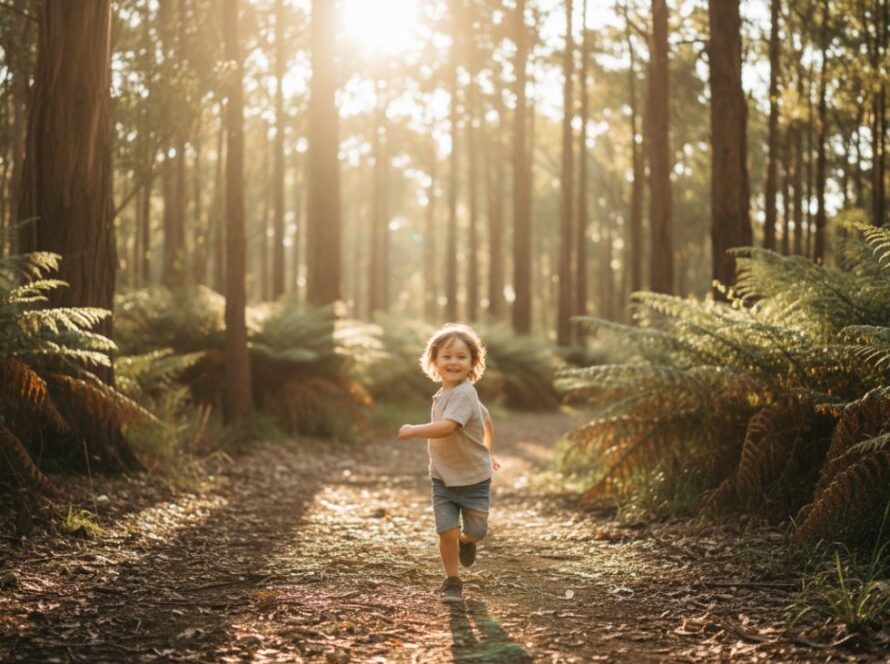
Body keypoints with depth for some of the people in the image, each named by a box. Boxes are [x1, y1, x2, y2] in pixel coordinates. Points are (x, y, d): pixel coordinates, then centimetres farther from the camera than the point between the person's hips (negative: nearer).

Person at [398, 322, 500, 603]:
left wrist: (412, 430, -26)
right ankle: (452, 582, 13)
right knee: (447, 531, -4)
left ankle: (466, 541, 43)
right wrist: (487, 450, 29)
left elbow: (445, 427, -39)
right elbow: (485, 418, 18)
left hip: (473, 478, -6)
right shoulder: (443, 393, 4)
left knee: (476, 532, 7)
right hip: (443, 478, 6)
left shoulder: (463, 394, -23)